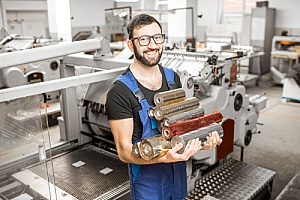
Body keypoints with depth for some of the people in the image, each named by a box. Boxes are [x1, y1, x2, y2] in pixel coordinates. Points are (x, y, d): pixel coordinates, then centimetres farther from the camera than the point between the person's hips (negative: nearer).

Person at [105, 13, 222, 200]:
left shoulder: (173, 78, -1)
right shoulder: (120, 92, -20)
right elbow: (124, 151, -19)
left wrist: (201, 141, -11)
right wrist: (166, 158, -35)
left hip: (179, 173, 6)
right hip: (147, 178, -5)